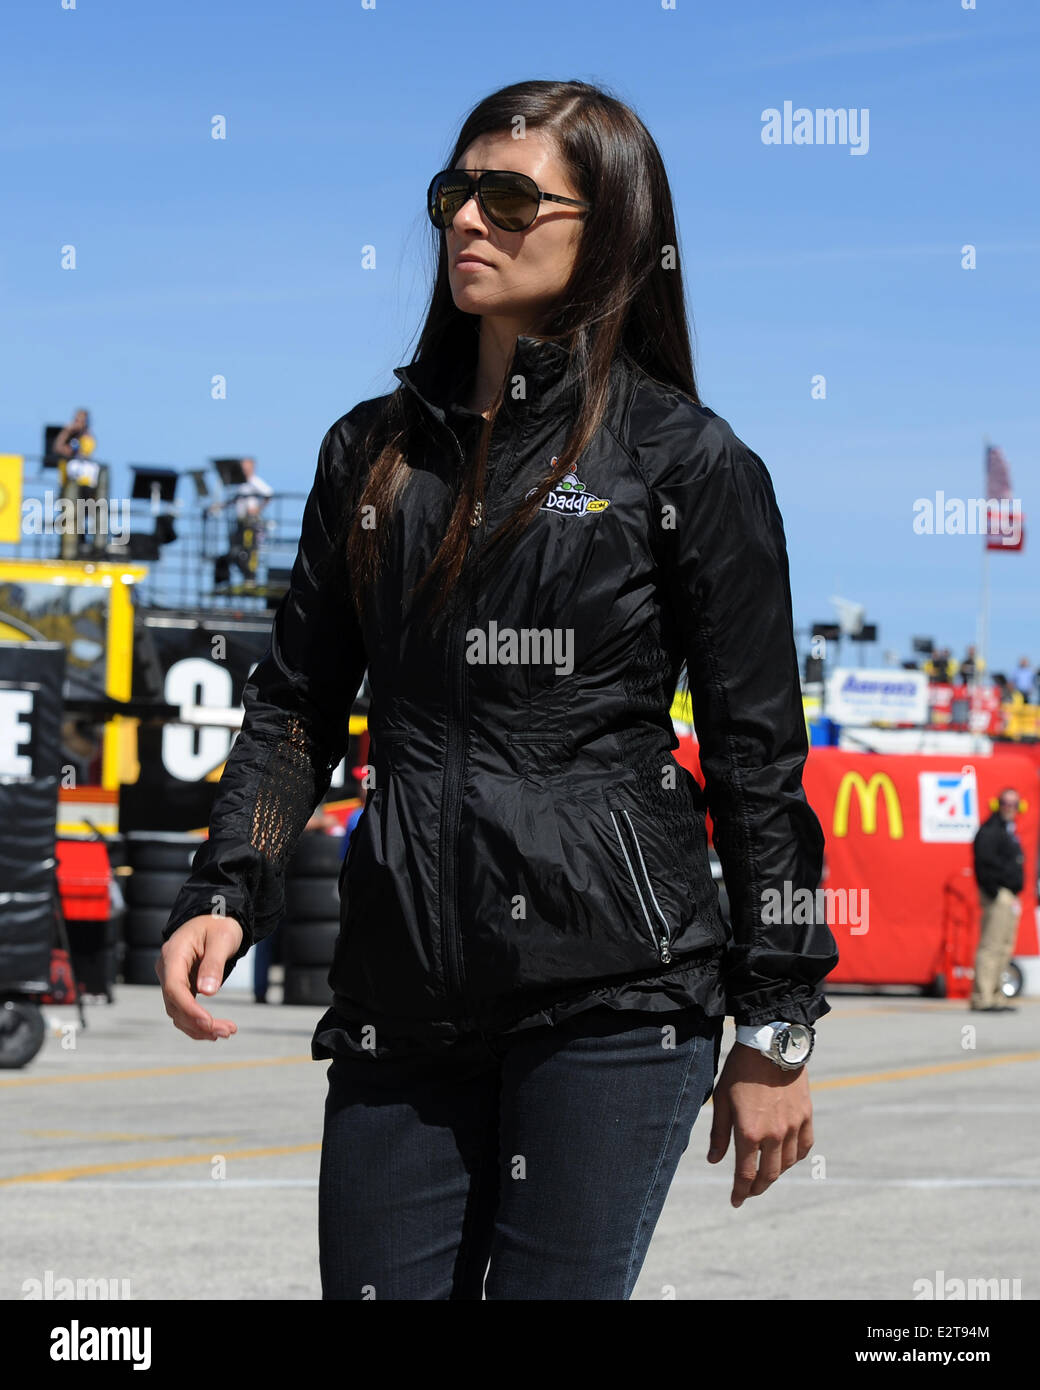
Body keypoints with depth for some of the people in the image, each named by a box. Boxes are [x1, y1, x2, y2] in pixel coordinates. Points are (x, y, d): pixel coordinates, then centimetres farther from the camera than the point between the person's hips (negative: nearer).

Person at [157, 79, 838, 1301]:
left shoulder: (689, 462, -1)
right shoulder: (371, 448, 13)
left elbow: (756, 758, -1)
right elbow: (296, 703, 15)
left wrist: (775, 1029, -3)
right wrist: (224, 892, -1)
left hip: (615, 986, -4)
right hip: (403, 989, 4)